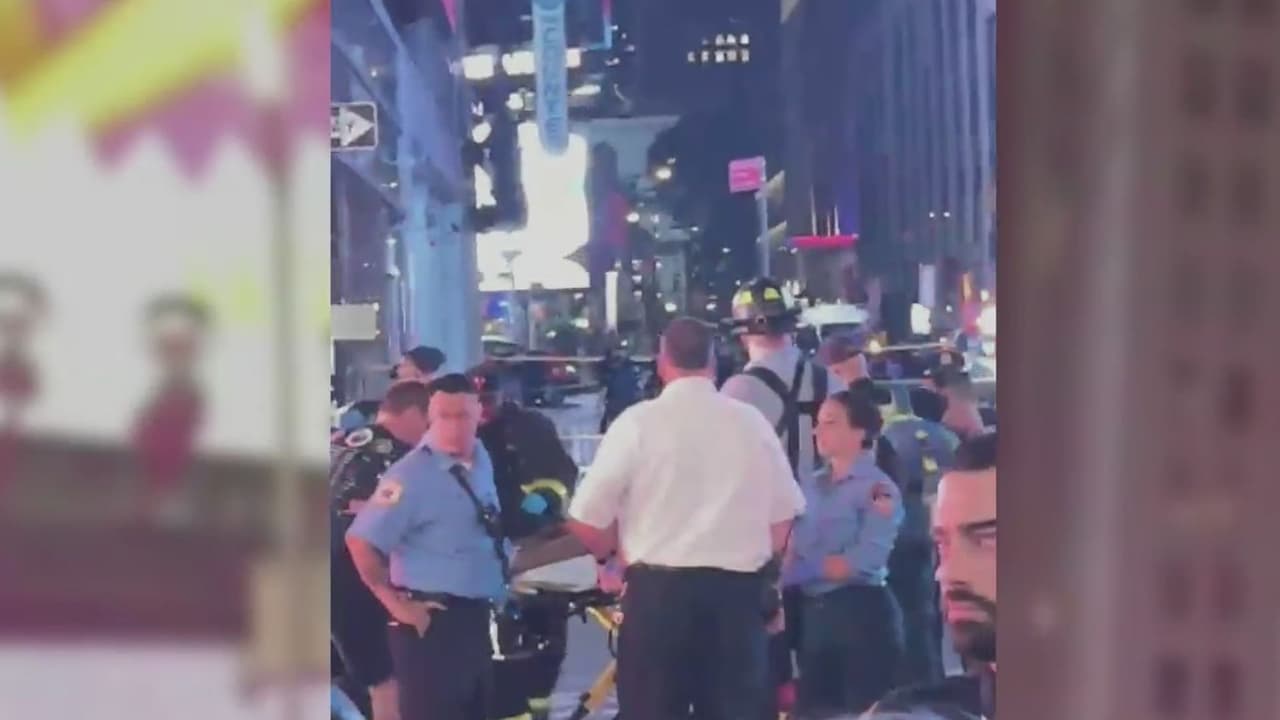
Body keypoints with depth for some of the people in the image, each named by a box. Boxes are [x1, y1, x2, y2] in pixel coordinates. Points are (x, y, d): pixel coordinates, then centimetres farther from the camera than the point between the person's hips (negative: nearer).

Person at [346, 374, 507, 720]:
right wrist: (396, 603, -17)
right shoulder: (412, 474, -18)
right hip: (433, 621, -8)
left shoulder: (480, 459, 6)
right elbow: (361, 541, -20)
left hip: (476, 616, 8)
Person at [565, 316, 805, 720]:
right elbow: (783, 514, 9)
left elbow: (587, 519, -4)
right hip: (737, 590, 3)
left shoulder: (638, 422, -5)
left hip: (659, 589, -3)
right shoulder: (751, 422, 4)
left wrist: (621, 553, 16)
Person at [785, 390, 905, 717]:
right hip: (815, 611, 7)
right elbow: (794, 548, 9)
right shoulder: (812, 485, 13)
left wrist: (801, 570, -13)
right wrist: (783, 573, -12)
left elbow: (864, 561, -17)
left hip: (862, 611, -7)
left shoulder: (878, 488, -8)